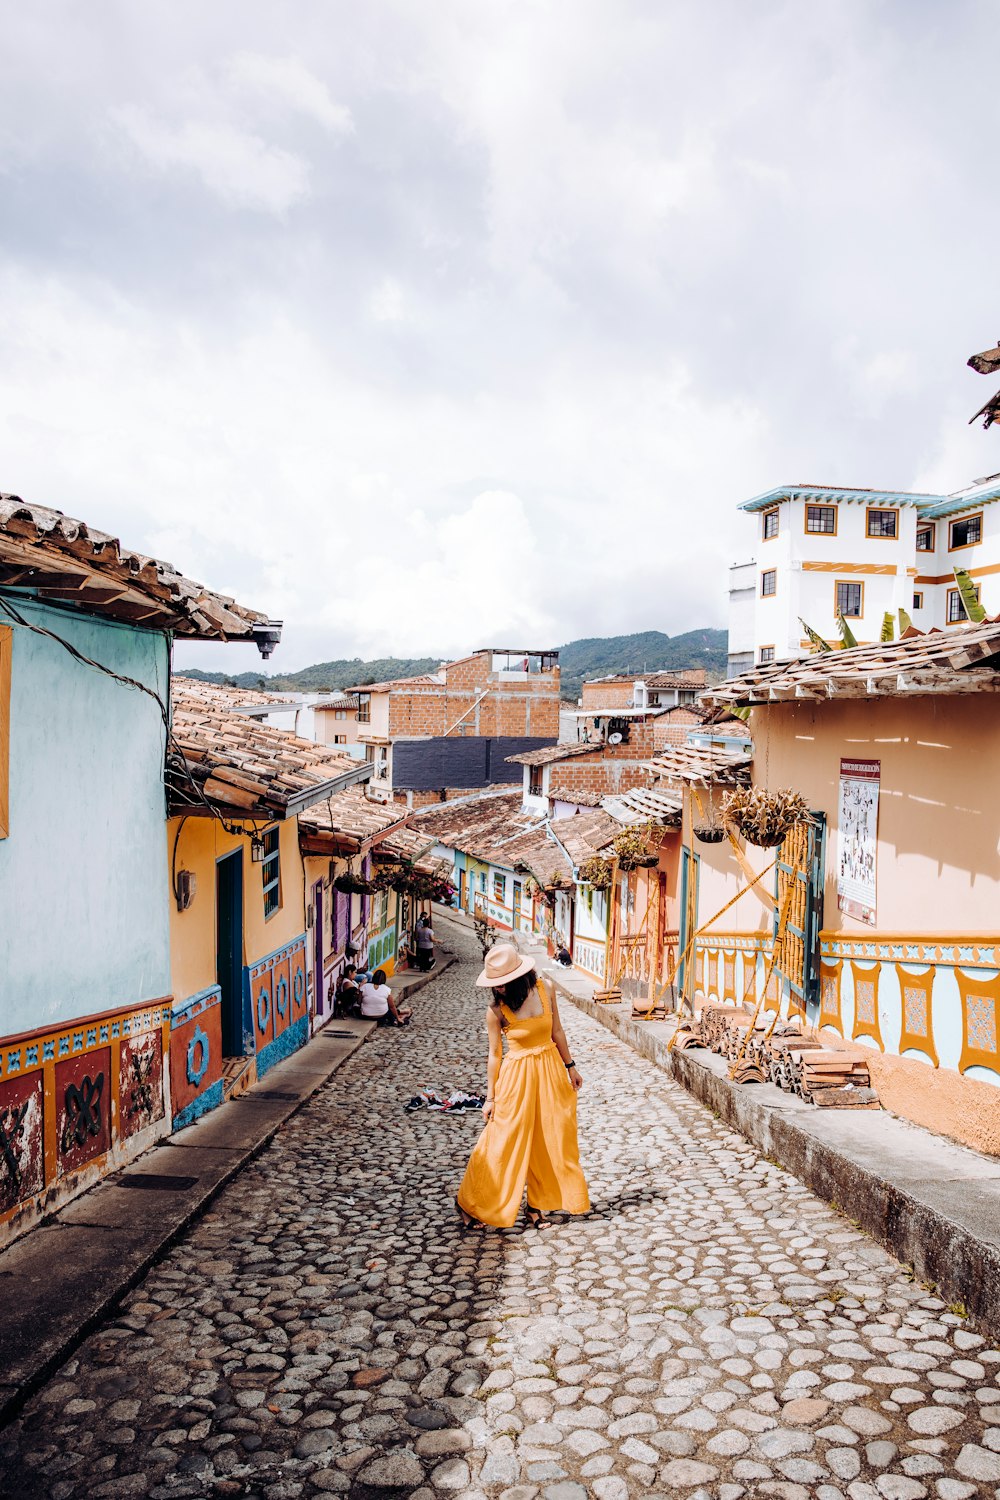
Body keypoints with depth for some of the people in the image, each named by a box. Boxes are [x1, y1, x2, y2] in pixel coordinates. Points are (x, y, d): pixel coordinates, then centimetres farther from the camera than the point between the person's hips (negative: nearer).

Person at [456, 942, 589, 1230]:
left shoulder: (545, 989, -10)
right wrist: (491, 1097, -2)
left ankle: (537, 1204, 28)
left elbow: (557, 1031, 4)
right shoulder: (496, 1009, -16)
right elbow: (495, 1053, -6)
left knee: (551, 1139, 11)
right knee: (502, 1142, 2)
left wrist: (570, 1066, 10)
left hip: (551, 1069, 3)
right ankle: (469, 1202, 21)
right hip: (517, 1075, -3)